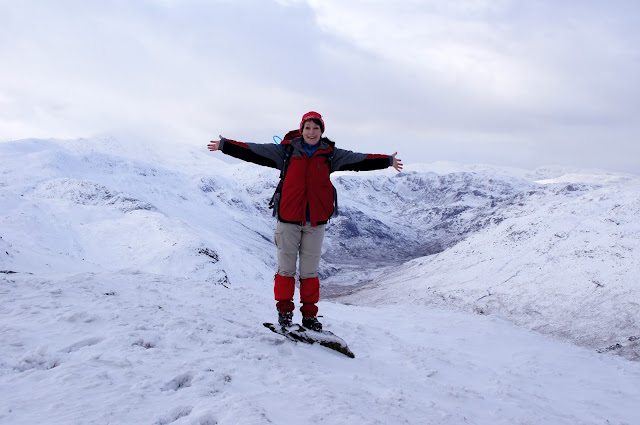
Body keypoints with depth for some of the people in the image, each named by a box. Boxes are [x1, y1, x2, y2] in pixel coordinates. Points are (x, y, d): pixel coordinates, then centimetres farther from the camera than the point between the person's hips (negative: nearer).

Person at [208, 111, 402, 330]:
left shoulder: (330, 154, 8)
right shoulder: (287, 150, 3)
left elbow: (359, 160, 12)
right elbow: (253, 151, 4)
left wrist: (388, 161, 12)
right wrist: (224, 145, 1)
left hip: (315, 221, 1)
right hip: (289, 218, -1)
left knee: (310, 270, 6)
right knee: (286, 268, 3)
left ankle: (309, 314, 16)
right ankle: (284, 310, 16)